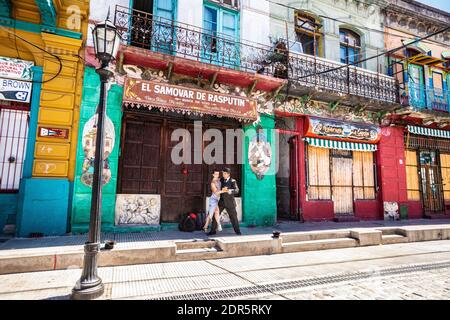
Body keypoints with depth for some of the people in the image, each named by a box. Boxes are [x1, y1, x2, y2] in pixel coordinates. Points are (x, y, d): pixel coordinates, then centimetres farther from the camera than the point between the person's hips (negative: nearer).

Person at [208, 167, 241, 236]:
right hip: (221, 201, 4)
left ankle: (237, 230, 24)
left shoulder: (232, 181, -7)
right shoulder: (221, 180, 7)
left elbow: (237, 190, -21)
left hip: (229, 202, -4)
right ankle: (213, 231, 9)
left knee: (233, 217, 7)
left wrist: (228, 190, -35)